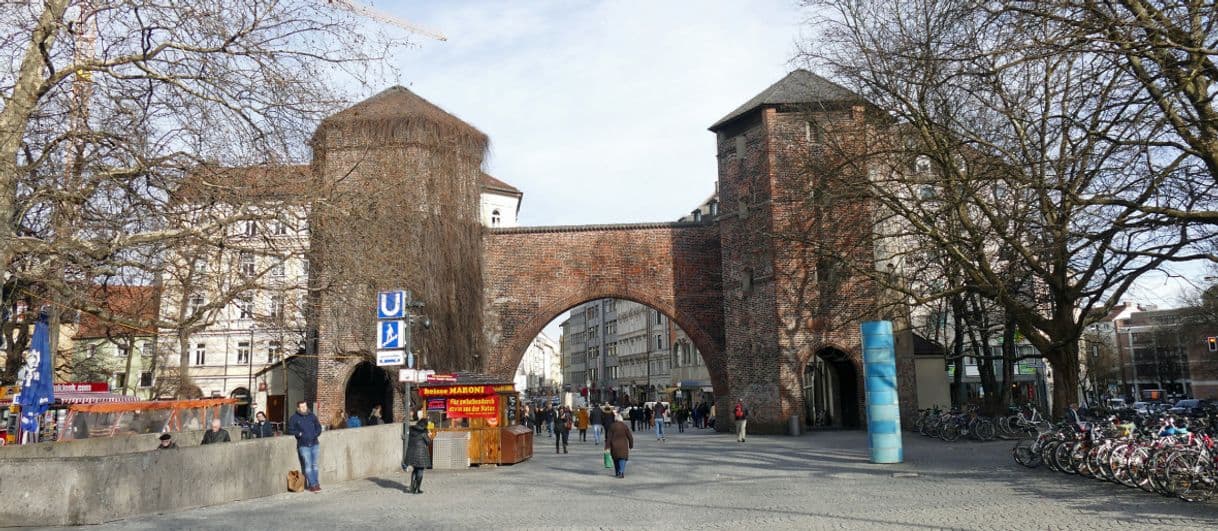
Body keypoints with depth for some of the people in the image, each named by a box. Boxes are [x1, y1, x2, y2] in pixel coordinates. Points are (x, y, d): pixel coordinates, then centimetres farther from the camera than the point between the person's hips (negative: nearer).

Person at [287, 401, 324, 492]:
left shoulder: (312, 416, 11)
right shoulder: (294, 418, 1)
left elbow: (318, 427, 17)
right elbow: (290, 430, 1)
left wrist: (316, 434, 0)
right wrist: (299, 434, -13)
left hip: (314, 444, 4)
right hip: (303, 445, -4)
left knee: (314, 465, 8)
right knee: (308, 465, -7)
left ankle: (315, 483, 15)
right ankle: (313, 484, -5)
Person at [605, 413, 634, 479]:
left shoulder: (612, 426, -1)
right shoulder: (624, 426, -2)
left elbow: (609, 437, -5)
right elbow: (630, 436, 0)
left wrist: (607, 446, -3)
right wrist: (631, 445, 11)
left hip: (614, 445, 1)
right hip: (623, 445, -1)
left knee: (616, 459, 17)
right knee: (622, 458, -2)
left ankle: (617, 473, 23)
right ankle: (621, 472, -22)